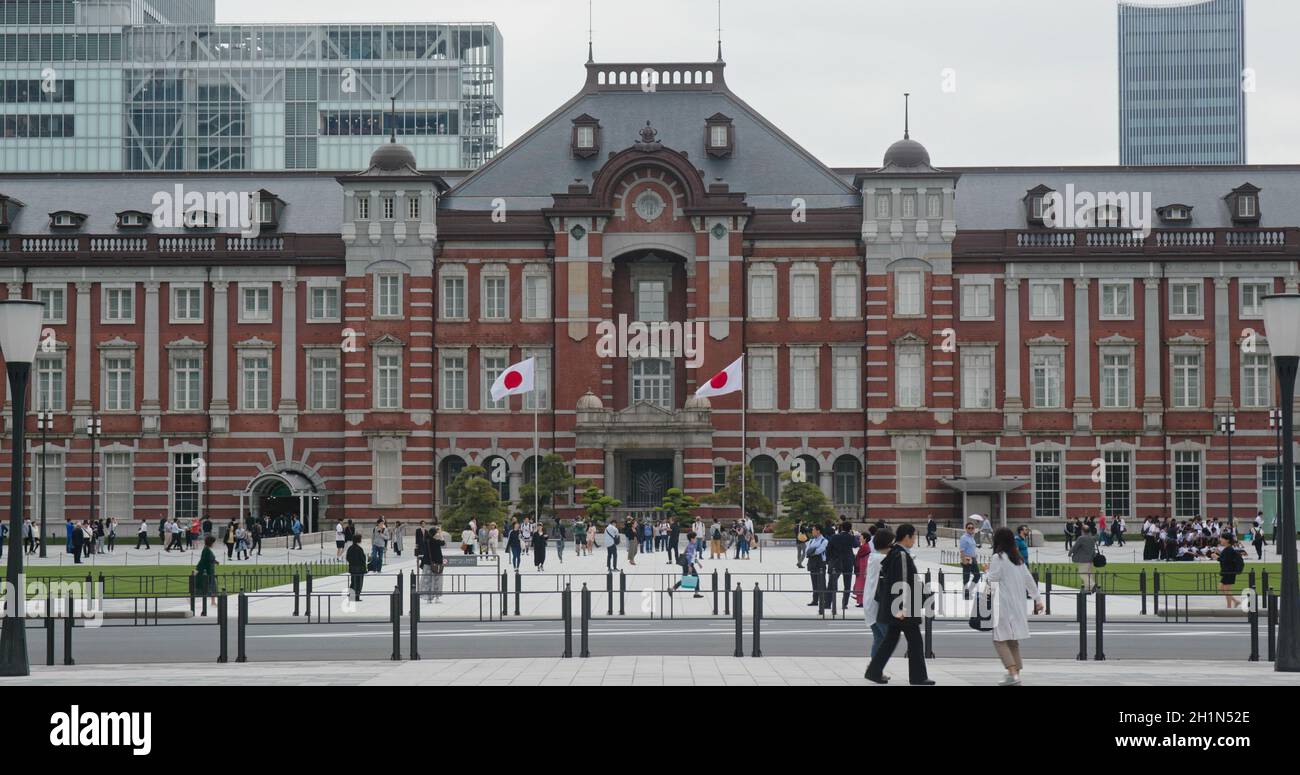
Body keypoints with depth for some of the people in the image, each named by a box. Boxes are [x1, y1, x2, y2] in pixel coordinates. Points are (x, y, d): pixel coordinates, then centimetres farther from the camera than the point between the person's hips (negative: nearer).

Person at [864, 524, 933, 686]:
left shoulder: (893, 553, 11)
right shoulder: (902, 555, -18)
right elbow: (902, 582, -22)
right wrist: (903, 607, -24)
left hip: (893, 605, 10)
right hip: (904, 607, -10)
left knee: (891, 638, 14)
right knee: (915, 641, 0)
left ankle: (874, 671, 14)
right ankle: (918, 676, 6)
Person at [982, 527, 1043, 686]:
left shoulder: (998, 558, -10)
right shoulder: (1018, 559, 12)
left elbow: (992, 579, -10)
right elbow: (1029, 579, 14)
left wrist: (988, 570, 10)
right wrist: (1038, 599, 19)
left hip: (1004, 604, -7)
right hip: (1018, 605, 7)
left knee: (1000, 640, -6)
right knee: (1013, 640, 14)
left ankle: (1012, 673, -18)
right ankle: (1016, 674, 12)